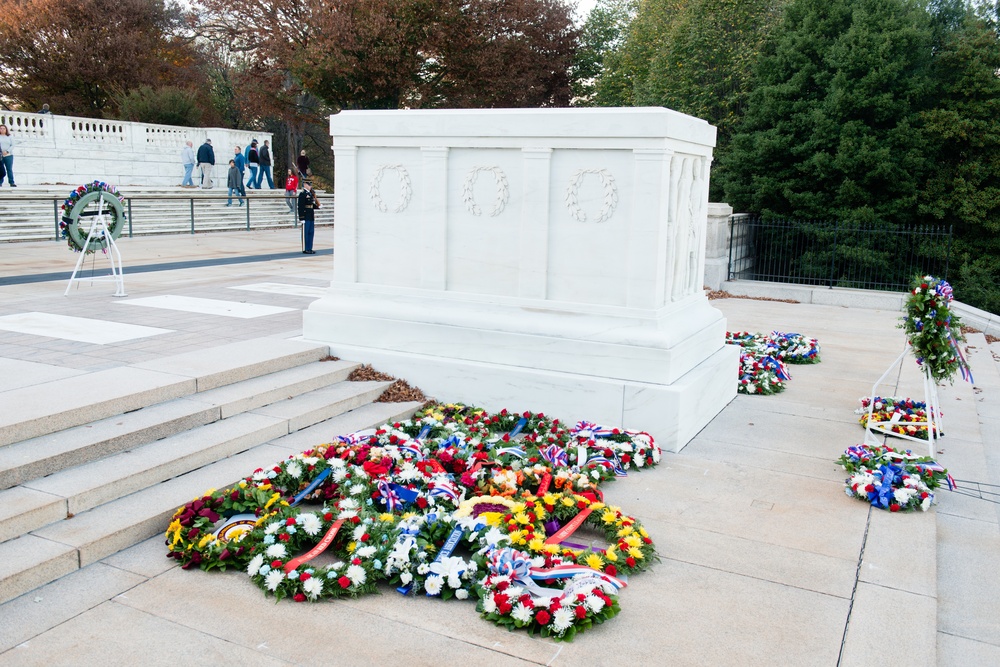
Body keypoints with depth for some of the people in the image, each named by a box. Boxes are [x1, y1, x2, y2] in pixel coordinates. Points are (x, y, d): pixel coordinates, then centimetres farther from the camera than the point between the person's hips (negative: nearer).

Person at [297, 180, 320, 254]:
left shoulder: (311, 194, 15)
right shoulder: (302, 194, -11)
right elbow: (301, 207, -15)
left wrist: (317, 206, 6)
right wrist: (302, 218, -19)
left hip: (311, 217, 9)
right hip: (306, 217, -9)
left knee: (311, 232, 10)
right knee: (305, 233, -3)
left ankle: (309, 248, 17)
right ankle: (305, 249, 1)